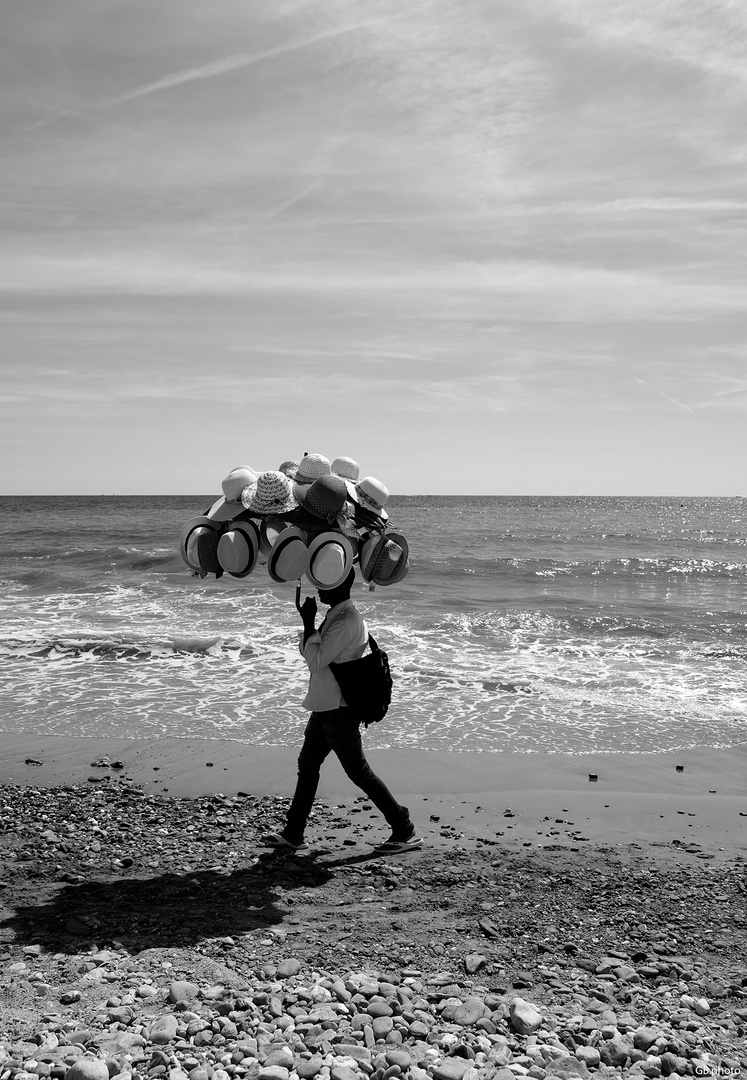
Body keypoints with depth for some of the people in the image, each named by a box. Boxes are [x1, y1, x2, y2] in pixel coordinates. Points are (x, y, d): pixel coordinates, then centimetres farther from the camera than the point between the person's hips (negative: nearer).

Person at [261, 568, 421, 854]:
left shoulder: (346, 622, -22)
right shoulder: (336, 615, 11)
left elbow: (316, 660, -24)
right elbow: (307, 652, 15)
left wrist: (309, 623, -19)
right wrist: (308, 622, -1)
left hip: (340, 711, -10)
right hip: (326, 707, 10)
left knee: (358, 771, -2)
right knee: (307, 764, 13)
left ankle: (404, 830, 9)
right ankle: (293, 834, 22)